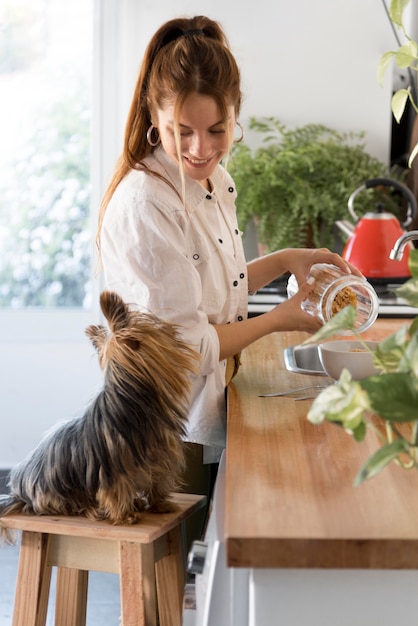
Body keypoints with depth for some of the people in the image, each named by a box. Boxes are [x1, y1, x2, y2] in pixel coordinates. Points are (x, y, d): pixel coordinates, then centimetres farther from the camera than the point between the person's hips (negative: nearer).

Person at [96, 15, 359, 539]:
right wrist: (280, 319, -11)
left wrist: (284, 260, 6)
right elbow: (187, 346, -22)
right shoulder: (145, 204, -24)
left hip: (206, 422, 8)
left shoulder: (215, 182, 4)